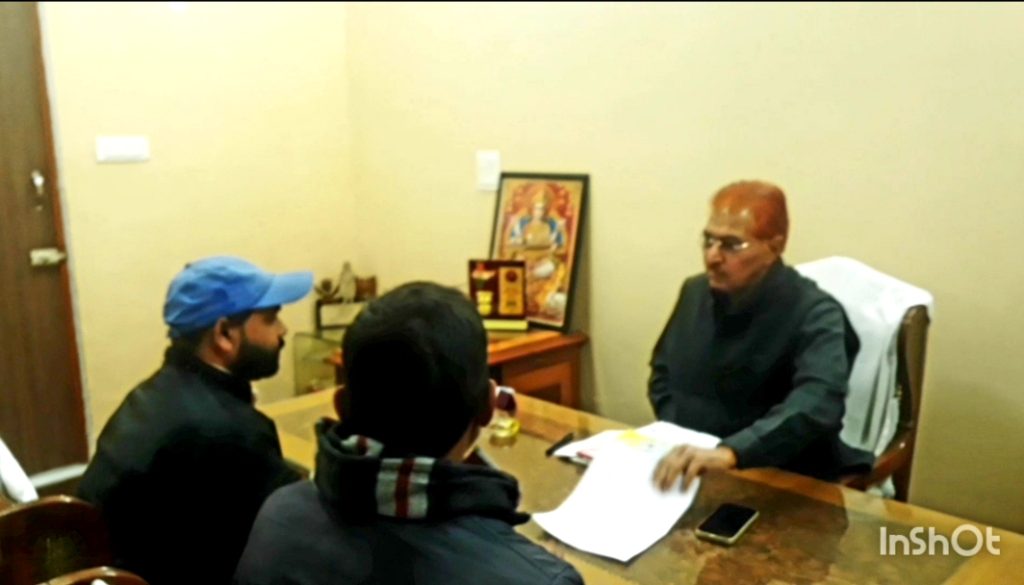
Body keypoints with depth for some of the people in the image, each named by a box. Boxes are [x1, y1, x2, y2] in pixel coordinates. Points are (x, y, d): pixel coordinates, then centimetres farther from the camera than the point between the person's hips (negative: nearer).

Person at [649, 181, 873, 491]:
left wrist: (729, 452, -46)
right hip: (689, 469, 5)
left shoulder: (815, 315, -15)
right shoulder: (695, 291, 4)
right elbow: (662, 370, 17)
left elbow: (816, 405, -33)